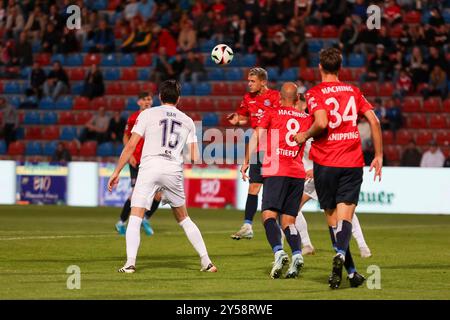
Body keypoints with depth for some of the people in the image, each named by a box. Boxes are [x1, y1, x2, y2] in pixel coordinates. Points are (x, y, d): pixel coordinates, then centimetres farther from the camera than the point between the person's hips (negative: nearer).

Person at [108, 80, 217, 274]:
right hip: (174, 170, 3)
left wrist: (117, 172, 6)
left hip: (150, 166, -3)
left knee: (135, 218, -3)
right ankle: (206, 261, 17)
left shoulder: (147, 114, 7)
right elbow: (195, 158, 10)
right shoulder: (187, 121, 16)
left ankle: (130, 263, -18)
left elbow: (131, 146, 1)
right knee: (183, 219, 18)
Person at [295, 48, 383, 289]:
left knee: (332, 217, 11)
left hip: (325, 163, -2)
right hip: (352, 161, 2)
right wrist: (378, 156, 9)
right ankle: (340, 254, -35)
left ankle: (351, 271, 14)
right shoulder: (353, 91, 10)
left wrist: (305, 136, -2)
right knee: (345, 214, -6)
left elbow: (322, 122, -20)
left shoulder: (314, 93, -3)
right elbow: (374, 121, 4)